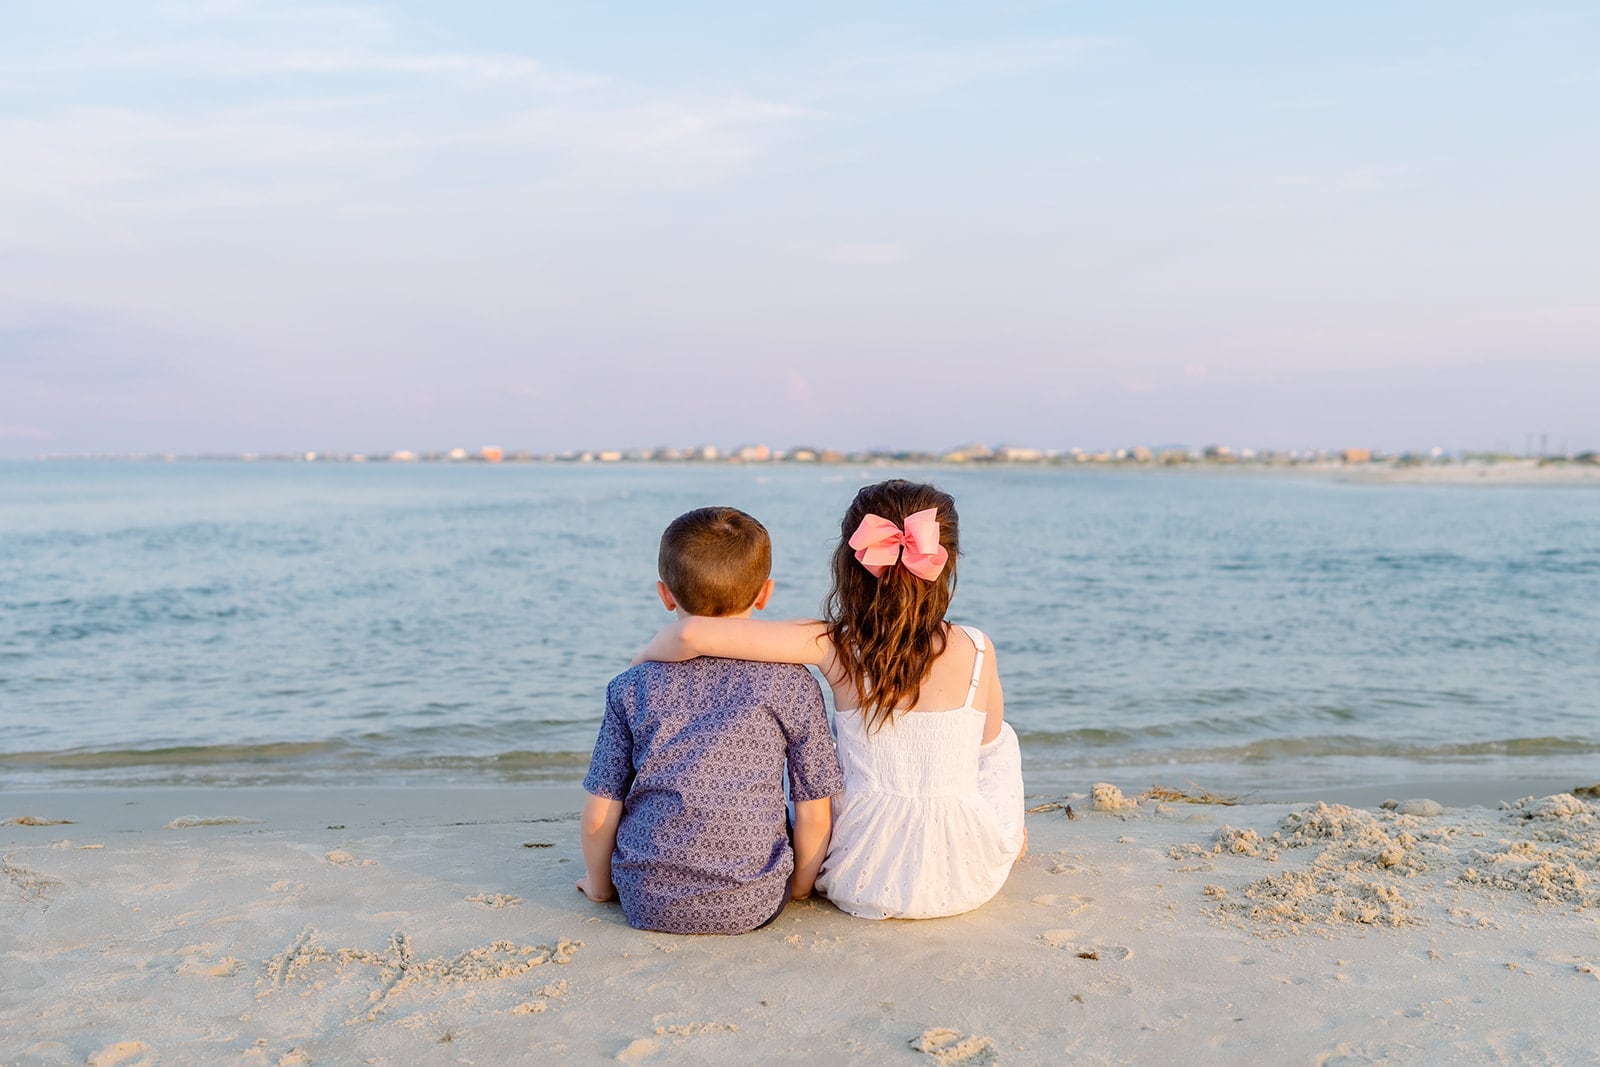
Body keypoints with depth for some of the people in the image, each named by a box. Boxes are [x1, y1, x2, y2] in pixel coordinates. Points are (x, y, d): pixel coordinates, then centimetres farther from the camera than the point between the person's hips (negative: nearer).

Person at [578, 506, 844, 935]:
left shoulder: (632, 688, -4)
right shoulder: (792, 684, -7)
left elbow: (598, 818, -1)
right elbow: (815, 816, -3)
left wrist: (599, 883, 18)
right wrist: (800, 884, 15)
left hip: (650, 905, 1)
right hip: (754, 906, -1)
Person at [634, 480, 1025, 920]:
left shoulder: (834, 645, -15)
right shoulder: (976, 649, -11)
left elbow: (694, 633, -22)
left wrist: (643, 657, -2)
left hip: (863, 887, 0)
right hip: (969, 880, 1)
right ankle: (1010, 839, 47)